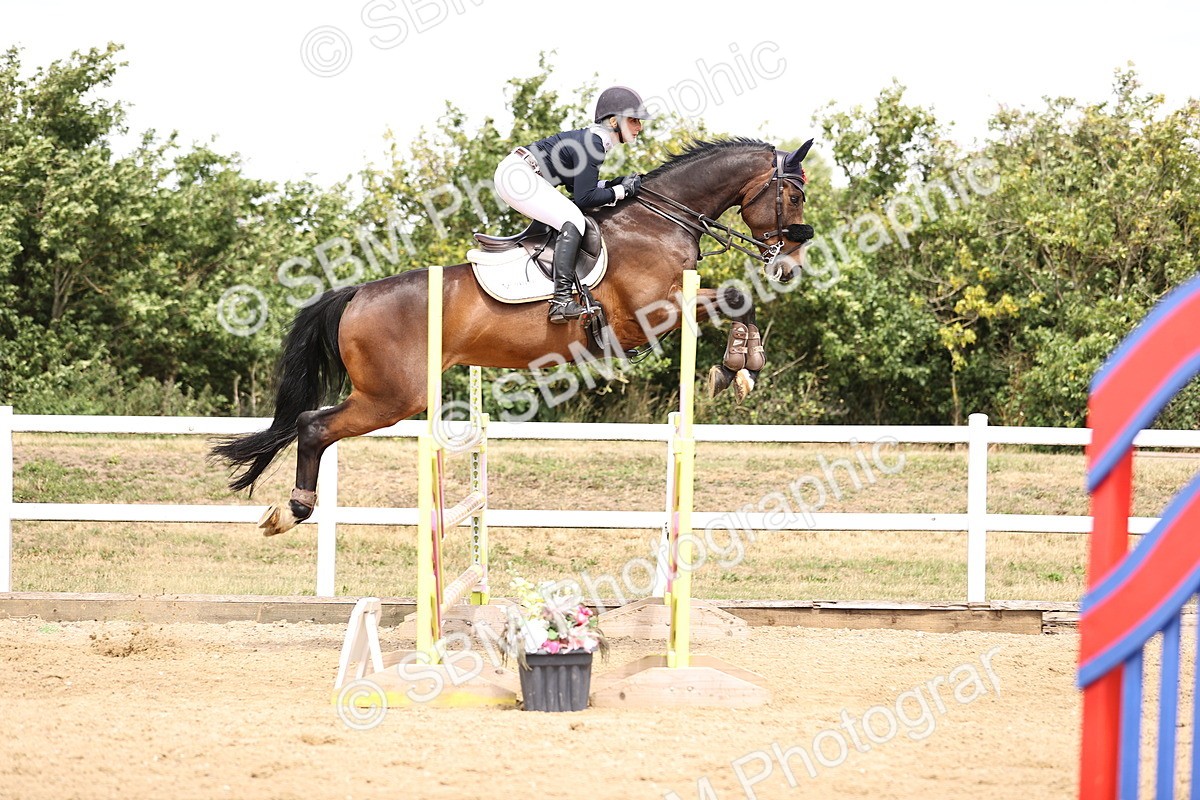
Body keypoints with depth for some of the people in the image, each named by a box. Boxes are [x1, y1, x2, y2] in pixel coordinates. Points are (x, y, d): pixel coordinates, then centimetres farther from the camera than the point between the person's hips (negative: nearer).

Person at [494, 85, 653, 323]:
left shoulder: (593, 139, 13)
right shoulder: (592, 144, -17)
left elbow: (578, 185, 17)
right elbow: (584, 197, -19)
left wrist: (615, 184, 8)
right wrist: (621, 192, -9)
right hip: (517, 176, -11)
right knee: (573, 220, -20)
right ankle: (561, 301, -29)